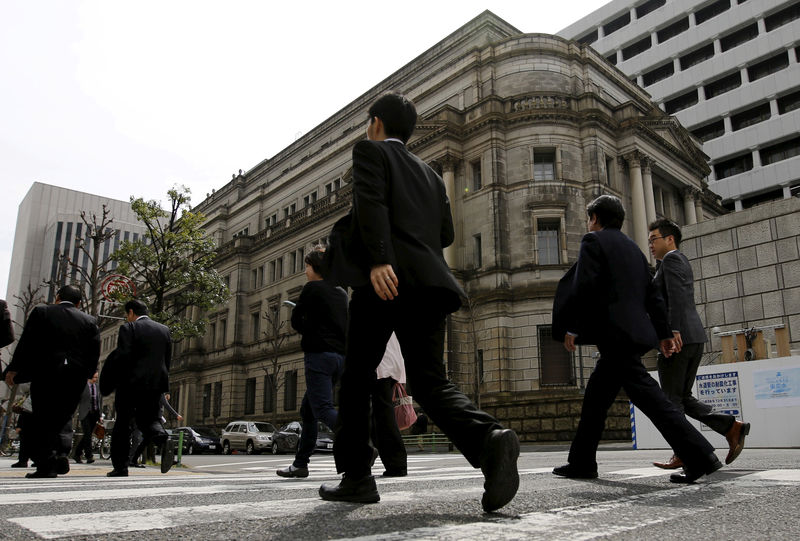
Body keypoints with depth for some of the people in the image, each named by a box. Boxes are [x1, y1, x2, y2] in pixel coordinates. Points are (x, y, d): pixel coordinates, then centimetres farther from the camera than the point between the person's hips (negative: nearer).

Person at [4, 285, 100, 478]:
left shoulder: (41, 312, 5)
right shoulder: (89, 321, 10)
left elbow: (26, 343, 0)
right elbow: (94, 353, 5)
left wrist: (14, 368, 6)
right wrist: (86, 374, 16)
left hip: (46, 374, -2)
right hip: (76, 377, 2)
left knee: (42, 418, 6)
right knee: (64, 417, 15)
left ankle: (46, 459, -3)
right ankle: (62, 452, -3)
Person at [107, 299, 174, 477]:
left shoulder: (128, 328, -5)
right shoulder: (164, 330, 11)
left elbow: (122, 356, -15)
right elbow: (168, 359, 9)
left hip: (132, 383, -4)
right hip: (156, 383, 4)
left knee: (122, 423, 9)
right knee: (150, 418, 12)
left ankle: (120, 466, 11)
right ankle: (163, 438, -20)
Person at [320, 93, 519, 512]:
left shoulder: (370, 151, 10)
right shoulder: (429, 174, 28)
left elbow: (371, 201, -9)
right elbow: (445, 234, 22)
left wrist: (378, 258, -21)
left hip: (386, 277, -5)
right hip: (428, 281, 6)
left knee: (356, 378, 7)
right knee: (429, 381, 2)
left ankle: (356, 475, 10)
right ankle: (489, 438, -23)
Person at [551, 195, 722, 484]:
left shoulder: (593, 241, -2)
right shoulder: (632, 247, 21)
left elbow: (584, 286, -14)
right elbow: (653, 295, 19)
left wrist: (571, 327, -8)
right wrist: (664, 332, 20)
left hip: (615, 333, -9)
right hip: (634, 331, 9)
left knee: (648, 396, -10)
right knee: (595, 398, 13)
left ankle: (700, 457, -13)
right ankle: (582, 463, 18)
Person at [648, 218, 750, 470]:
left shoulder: (671, 259, -3)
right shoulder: (683, 263, 26)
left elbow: (677, 296, -19)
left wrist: (673, 330, -25)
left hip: (678, 338, -10)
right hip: (695, 338, 10)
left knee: (671, 399, -3)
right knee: (683, 398, 12)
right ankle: (732, 426, 1)